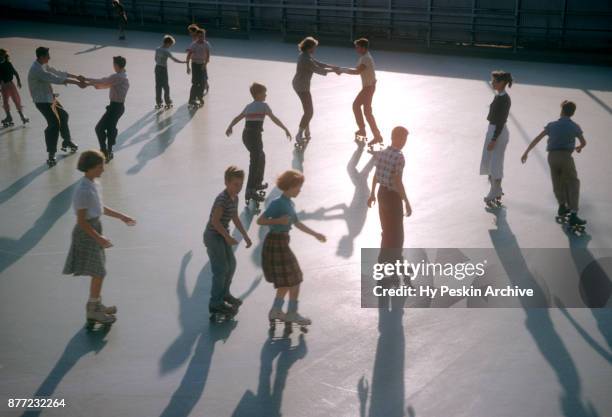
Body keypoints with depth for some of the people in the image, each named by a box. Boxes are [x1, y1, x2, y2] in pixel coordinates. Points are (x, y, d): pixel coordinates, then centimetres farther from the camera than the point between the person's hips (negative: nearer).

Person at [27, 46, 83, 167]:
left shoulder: (43, 66, 5)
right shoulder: (37, 70, -27)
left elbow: (58, 73, 12)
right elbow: (57, 79, -32)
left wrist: (76, 77, 5)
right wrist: (77, 83, -30)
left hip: (49, 98, 11)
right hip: (42, 101, -11)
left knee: (63, 115, 25)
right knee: (54, 124, -16)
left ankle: (67, 141, 44)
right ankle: (51, 155, -12)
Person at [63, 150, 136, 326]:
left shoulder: (93, 184, 5)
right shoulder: (83, 190, -24)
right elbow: (81, 221, -22)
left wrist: (121, 216, 19)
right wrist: (98, 238, -23)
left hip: (95, 228, 9)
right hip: (87, 233, -9)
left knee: (99, 273, 17)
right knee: (98, 274, -2)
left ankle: (96, 305, 31)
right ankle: (93, 311, 10)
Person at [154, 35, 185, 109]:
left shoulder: (157, 49, 1)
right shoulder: (166, 51, -18)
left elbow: (156, 59, 12)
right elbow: (174, 59, -19)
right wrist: (183, 62, -13)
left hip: (157, 68, 6)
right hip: (163, 69, -6)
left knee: (158, 86, 10)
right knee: (166, 86, 6)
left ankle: (158, 103, 14)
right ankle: (168, 103, 13)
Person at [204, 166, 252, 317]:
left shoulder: (234, 198, 5)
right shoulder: (222, 199, -23)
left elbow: (235, 218, 16)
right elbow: (215, 220, -26)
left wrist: (245, 236, 14)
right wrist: (228, 237, -21)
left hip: (222, 235, 9)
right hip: (213, 236, -9)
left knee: (231, 264, 16)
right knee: (221, 269, -7)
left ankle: (224, 293, 35)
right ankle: (216, 303, 2)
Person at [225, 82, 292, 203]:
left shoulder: (249, 106, 17)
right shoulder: (263, 105, -2)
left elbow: (237, 118, 24)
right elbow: (274, 119, -5)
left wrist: (229, 128, 37)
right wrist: (286, 129, -1)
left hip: (246, 135, 8)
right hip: (255, 135, -8)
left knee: (261, 157, 26)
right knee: (255, 163, -7)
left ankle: (258, 184, 38)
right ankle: (250, 191, -14)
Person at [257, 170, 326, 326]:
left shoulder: (290, 204, 9)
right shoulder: (277, 203, -16)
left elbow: (297, 224, 22)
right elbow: (260, 221, -19)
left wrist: (315, 234, 24)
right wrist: (278, 220, -27)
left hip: (282, 244, 9)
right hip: (275, 244, -9)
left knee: (289, 280, 16)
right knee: (294, 280, 0)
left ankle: (276, 311, 25)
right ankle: (292, 313, 12)